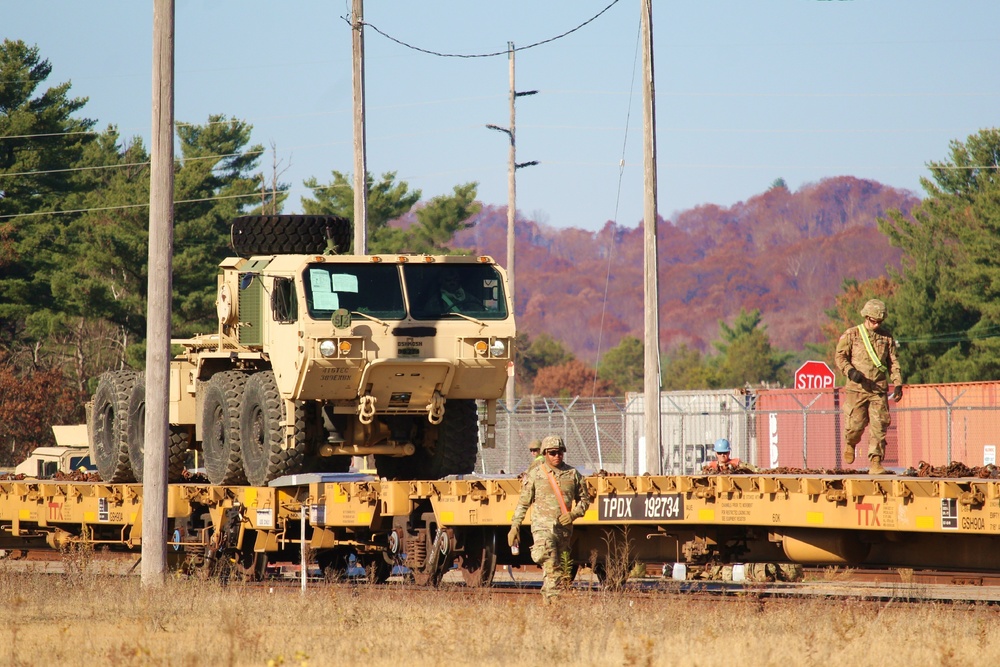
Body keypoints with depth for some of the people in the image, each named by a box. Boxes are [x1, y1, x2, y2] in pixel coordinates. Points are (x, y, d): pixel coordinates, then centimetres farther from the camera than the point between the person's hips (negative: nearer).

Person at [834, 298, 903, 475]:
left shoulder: (886, 337, 11)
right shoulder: (851, 335, 3)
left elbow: (893, 362, 14)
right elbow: (840, 356, 0)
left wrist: (897, 384, 4)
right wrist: (850, 371, -19)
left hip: (879, 389, 2)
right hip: (856, 388, -2)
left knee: (879, 427, -6)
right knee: (855, 424, -4)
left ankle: (875, 462, -4)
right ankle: (850, 444, 29)